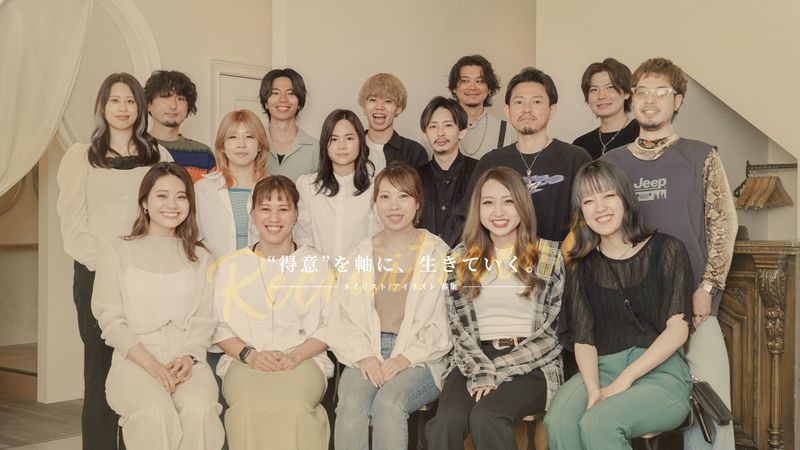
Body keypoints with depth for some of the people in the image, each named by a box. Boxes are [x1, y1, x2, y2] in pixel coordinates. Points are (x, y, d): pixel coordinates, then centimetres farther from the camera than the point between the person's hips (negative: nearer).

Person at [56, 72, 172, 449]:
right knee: (100, 366, -1)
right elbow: (72, 220, 1)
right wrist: (101, 262, -11)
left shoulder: (158, 156, 13)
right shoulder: (80, 156, 9)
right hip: (96, 274, -1)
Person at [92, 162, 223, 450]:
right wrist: (152, 365, -12)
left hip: (188, 362, 2)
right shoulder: (117, 250, 9)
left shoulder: (200, 257, 18)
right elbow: (110, 319, 1)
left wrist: (189, 358, -11)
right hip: (133, 361, -2)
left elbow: (204, 320, 10)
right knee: (156, 414, -34)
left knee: (199, 410, -32)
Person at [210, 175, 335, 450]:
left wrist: (295, 355, -9)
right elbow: (219, 327, 11)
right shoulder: (230, 266, 13)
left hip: (303, 361, 0)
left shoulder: (317, 266, 11)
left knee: (292, 408, -35)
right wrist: (249, 354, -8)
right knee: (250, 408, -35)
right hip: (244, 362, 1)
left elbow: (329, 328, 8)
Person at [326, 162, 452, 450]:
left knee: (389, 401, -31)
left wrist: (405, 358, -13)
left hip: (418, 359, -2)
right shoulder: (359, 254, 14)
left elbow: (442, 324, -1)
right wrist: (363, 356, -9)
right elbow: (343, 319, 9)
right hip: (366, 354, 2)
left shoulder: (437, 254, 4)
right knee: (351, 403, -28)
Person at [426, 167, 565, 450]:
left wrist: (496, 371, -8)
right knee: (446, 423, -28)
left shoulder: (549, 256, 7)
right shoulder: (461, 257, 13)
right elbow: (458, 326, 8)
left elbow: (551, 330, 0)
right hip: (474, 362, 2)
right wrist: (480, 370, -10)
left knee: (485, 417, -31)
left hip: (531, 365, -2)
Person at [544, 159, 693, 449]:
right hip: (601, 368, 3)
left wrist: (624, 380, -13)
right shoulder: (582, 266, 13)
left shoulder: (666, 249, 4)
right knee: (558, 422, -29)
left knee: (598, 423, -31)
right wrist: (593, 388, -17)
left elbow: (678, 329, -4)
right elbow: (582, 338, 3)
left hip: (661, 371, -2)